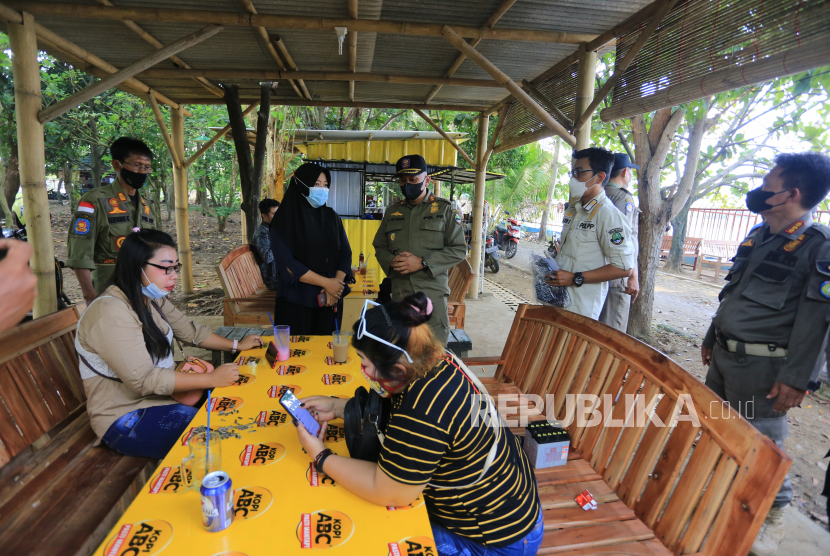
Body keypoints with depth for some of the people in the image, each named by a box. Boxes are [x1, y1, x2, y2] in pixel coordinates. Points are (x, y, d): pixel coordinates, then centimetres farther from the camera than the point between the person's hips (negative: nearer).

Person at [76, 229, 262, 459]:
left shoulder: (152, 300, 3)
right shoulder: (110, 313, -25)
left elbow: (191, 330, 14)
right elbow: (144, 380, -28)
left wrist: (236, 345, 6)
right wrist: (212, 379, -27)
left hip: (159, 397, 8)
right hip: (125, 419, -8)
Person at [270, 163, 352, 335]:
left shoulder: (331, 216, 8)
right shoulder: (285, 220, -5)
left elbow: (345, 253, 4)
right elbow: (287, 263, -13)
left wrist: (336, 283, -12)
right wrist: (325, 282, -15)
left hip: (329, 300, 4)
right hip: (296, 301, -3)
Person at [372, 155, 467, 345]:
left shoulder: (444, 209, 2)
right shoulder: (392, 211, 13)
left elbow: (459, 249, -4)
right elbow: (379, 246, 17)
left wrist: (422, 263, -14)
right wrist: (391, 261, -7)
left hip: (432, 292, -3)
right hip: (399, 292, 4)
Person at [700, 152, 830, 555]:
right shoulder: (757, 235, 10)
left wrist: (797, 378, -20)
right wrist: (711, 337, 21)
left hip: (761, 365, -8)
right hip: (725, 355, 8)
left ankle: (774, 515, 25)